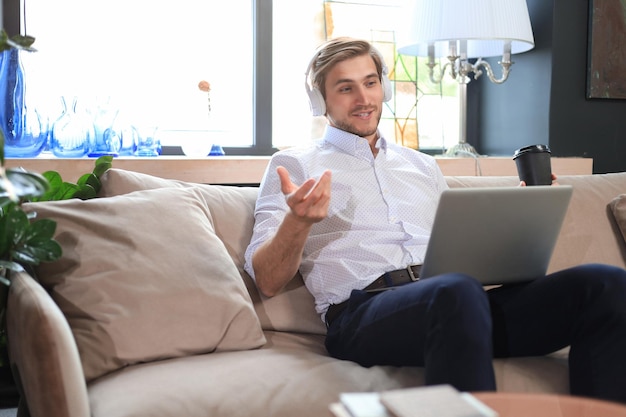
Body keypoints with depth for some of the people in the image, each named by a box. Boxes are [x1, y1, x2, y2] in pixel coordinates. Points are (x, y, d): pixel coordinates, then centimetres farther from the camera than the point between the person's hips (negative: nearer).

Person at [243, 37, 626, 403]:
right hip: (361, 312, -5)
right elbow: (268, 281, 3)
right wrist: (298, 220, -17)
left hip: (448, 301, 6)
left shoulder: (423, 165, 28)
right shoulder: (294, 164, 13)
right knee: (459, 289, -40)